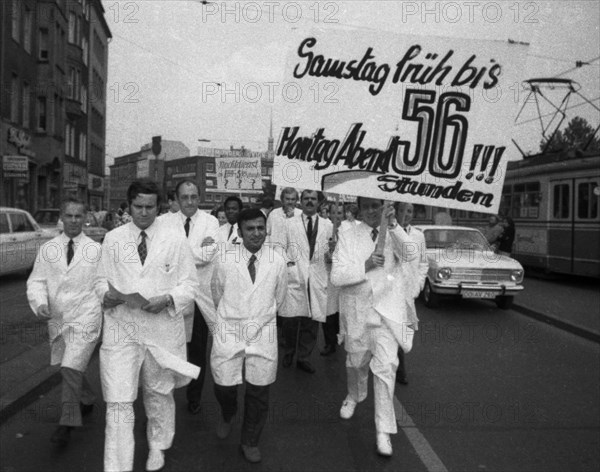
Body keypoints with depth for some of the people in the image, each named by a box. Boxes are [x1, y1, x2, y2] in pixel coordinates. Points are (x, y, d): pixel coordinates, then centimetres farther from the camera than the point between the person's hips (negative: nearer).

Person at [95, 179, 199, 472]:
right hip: (121, 327, 0)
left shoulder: (175, 240, -2)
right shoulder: (112, 239, 3)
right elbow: (101, 280, 9)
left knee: (159, 393, 19)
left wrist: (167, 299, -18)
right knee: (118, 401, -4)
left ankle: (157, 446, 44)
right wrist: (108, 294, -13)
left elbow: (189, 284, 0)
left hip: (162, 326, 0)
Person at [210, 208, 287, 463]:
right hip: (229, 331, 0)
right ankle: (227, 416, 44)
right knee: (224, 386, 6)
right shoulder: (225, 260, -7)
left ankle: (250, 442, 33)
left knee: (259, 392, 7)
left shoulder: (277, 262, -5)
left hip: (262, 333, 1)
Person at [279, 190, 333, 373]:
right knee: (290, 318, -7)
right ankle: (289, 352, 19)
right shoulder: (290, 223, 10)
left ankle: (303, 358, 18)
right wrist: (287, 262, -2)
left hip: (318, 278, 1)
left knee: (312, 319, 2)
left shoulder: (328, 225, 12)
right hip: (294, 276, -1)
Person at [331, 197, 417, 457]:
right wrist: (365, 265, -23)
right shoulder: (348, 236, -3)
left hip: (387, 309, -1)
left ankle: (384, 430, 1)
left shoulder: (395, 234, -1)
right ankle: (354, 396, 51)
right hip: (356, 310, 1)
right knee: (356, 361, 19)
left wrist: (394, 225, -30)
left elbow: (410, 255, -21)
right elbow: (336, 276, -10)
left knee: (386, 367, -11)